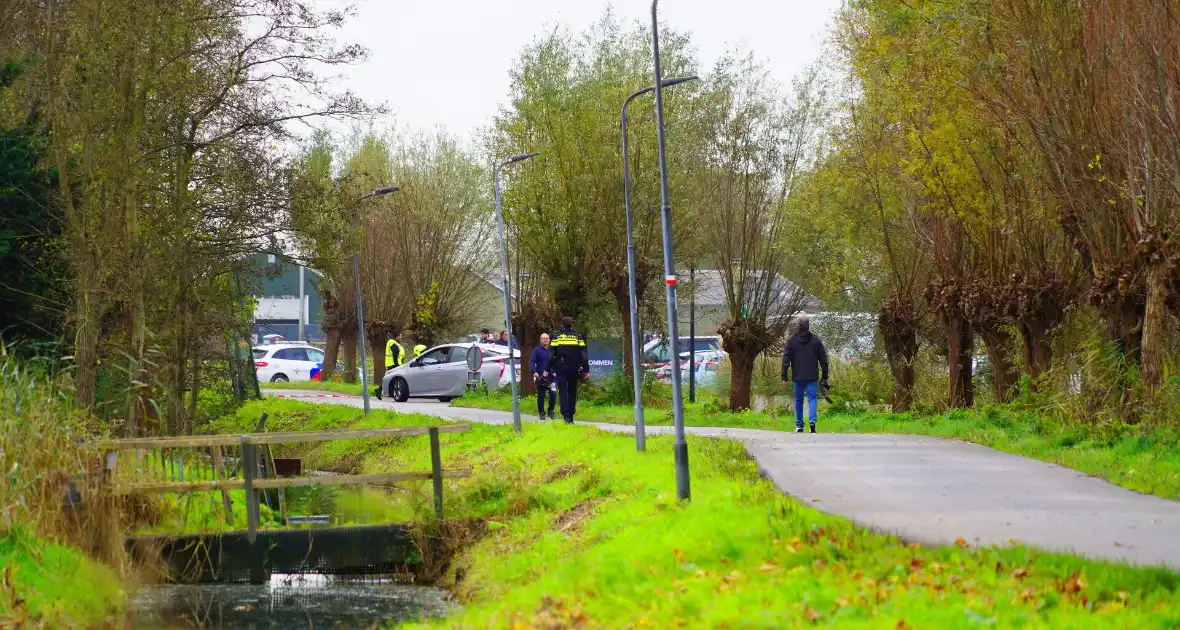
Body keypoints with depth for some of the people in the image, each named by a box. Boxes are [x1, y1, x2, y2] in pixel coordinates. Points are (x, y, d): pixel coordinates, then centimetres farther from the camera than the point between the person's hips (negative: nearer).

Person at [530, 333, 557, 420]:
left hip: (551, 376, 1)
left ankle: (551, 412, 7)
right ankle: (541, 413, 15)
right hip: (540, 377, -1)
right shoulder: (537, 350, 0)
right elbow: (532, 362, -6)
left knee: (553, 394, -8)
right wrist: (534, 372, -21)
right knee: (541, 396, 4)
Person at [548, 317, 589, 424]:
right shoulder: (578, 337, 4)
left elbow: (551, 355, -1)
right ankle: (571, 417, 10)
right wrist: (586, 370, 3)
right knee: (572, 392, 11)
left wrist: (548, 370, 3)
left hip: (561, 369, -1)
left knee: (563, 392, -3)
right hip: (574, 369, 2)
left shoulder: (557, 337, 1)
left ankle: (566, 415, -19)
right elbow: (584, 356, 1)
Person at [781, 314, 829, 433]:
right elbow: (823, 359, 5)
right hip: (812, 377, 0)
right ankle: (812, 420, -22)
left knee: (798, 400, 11)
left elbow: (786, 359, -3)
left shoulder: (791, 340, 0)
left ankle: (799, 425, 13)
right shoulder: (816, 340, 2)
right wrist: (824, 376, 12)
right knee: (812, 398, 1)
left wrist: (784, 375, -1)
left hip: (798, 377, 0)